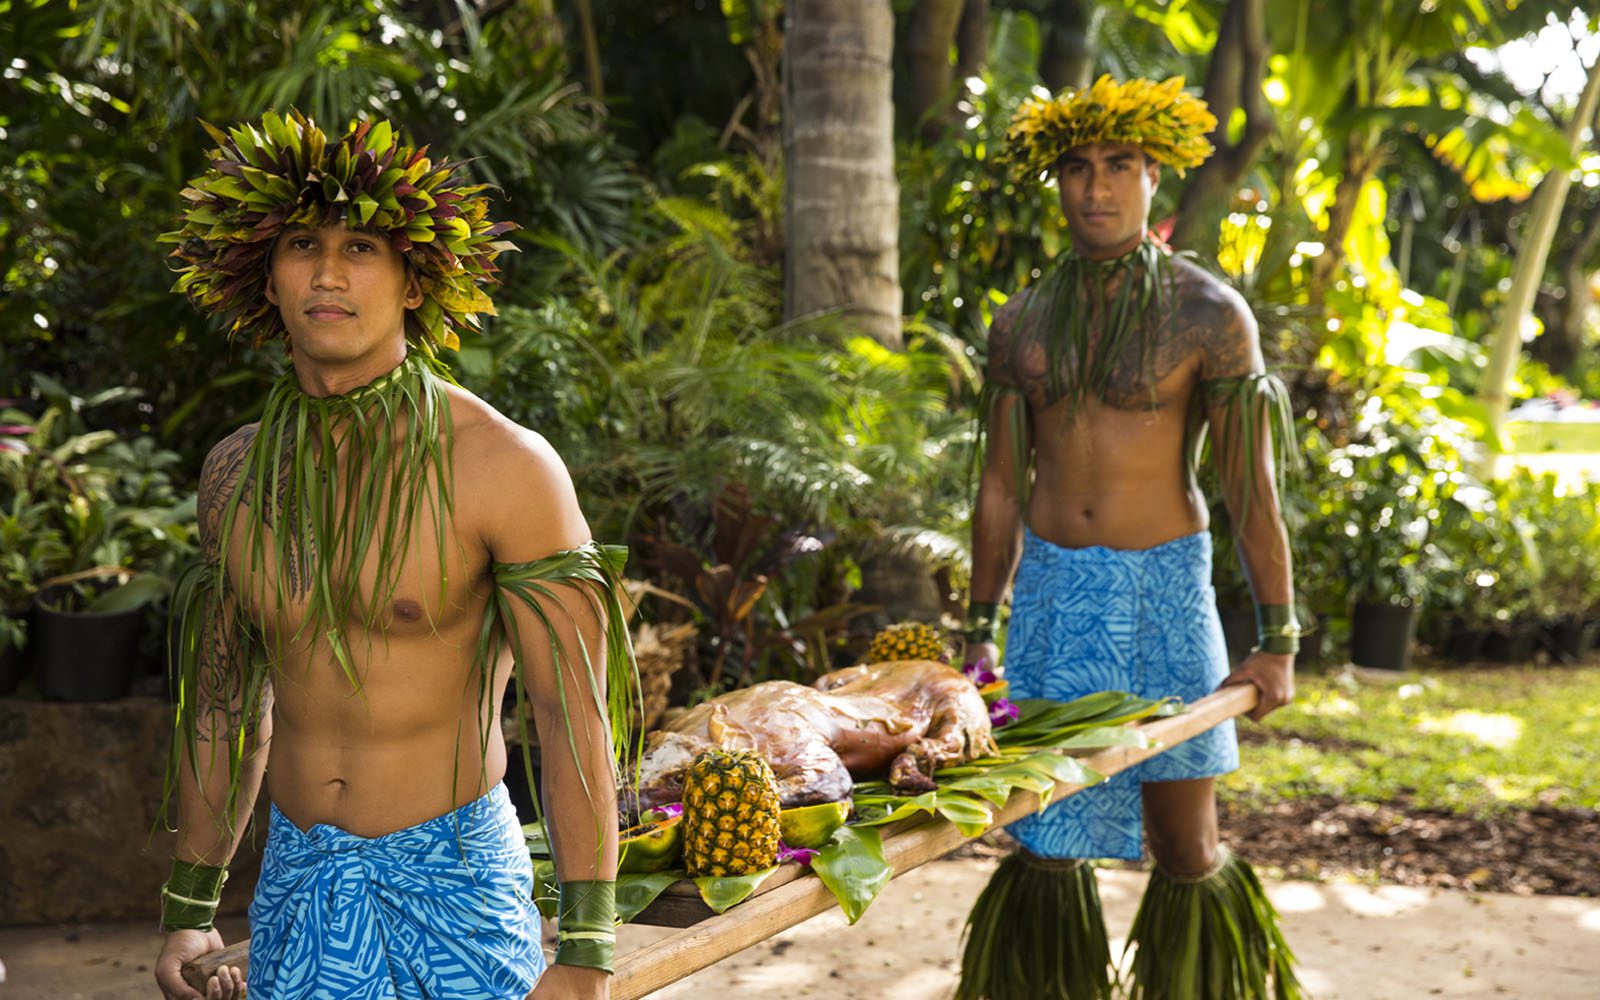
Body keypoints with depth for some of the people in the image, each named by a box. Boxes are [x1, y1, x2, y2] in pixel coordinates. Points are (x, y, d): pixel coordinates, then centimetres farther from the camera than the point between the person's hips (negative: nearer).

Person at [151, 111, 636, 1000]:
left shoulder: (504, 465, -14)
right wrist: (187, 911, 16)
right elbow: (225, 700, 14)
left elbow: (575, 716, -14)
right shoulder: (238, 471, 3)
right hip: (297, 888, 4)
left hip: (453, 886, -4)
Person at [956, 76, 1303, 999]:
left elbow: (1253, 484, -6)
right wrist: (981, 631, 12)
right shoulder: (1022, 324, 6)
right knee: (1041, 836, 6)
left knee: (1185, 846, 2)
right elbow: (1001, 485, 12)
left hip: (1163, 591, -3)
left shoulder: (1209, 316, -5)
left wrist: (1279, 641, -9)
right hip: (1050, 592, 3)